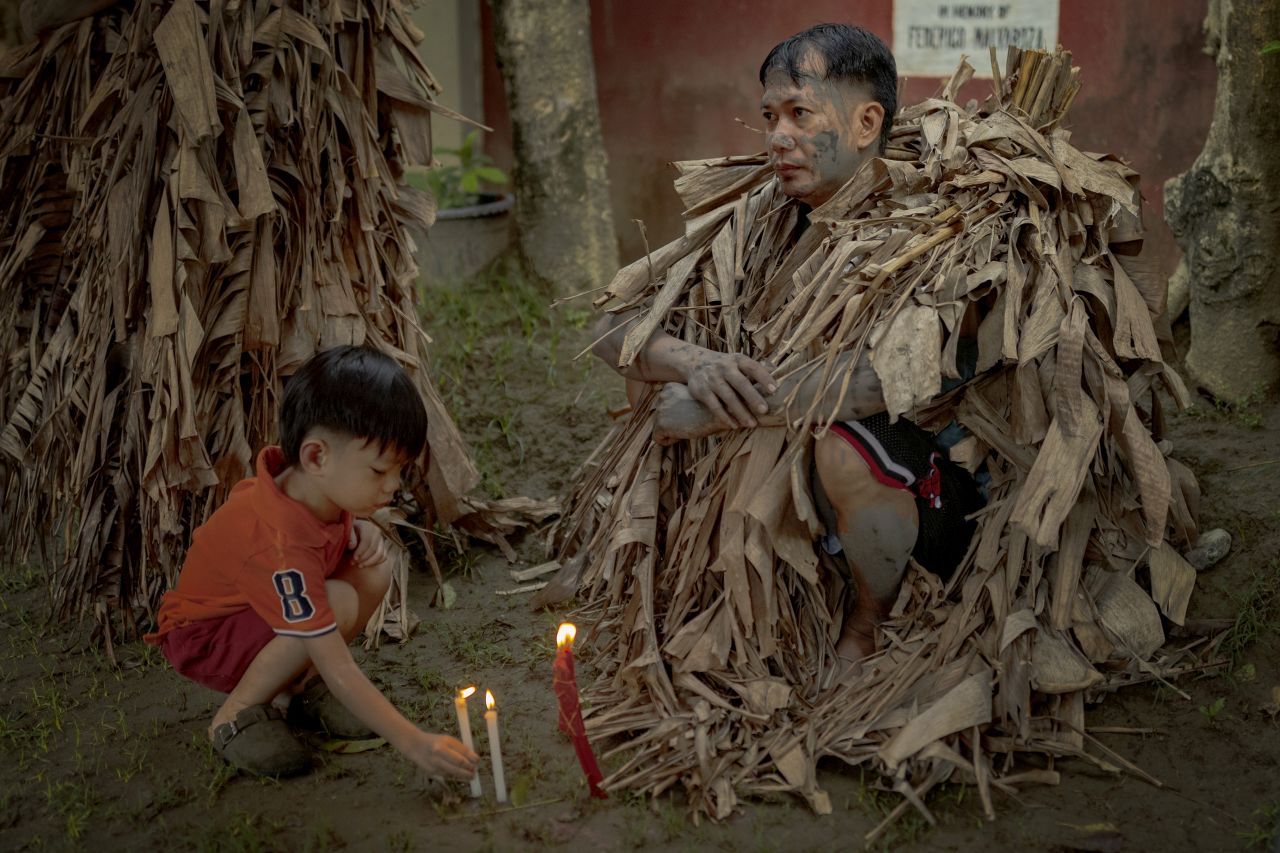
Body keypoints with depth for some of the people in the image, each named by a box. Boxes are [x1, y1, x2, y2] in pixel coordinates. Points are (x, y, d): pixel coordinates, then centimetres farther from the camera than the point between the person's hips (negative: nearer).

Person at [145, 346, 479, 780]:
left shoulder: (305, 480, -16)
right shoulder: (279, 545, -39)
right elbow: (338, 670, -38)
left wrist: (360, 529, -11)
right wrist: (414, 743, -40)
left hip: (259, 610, 8)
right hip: (203, 635, -8)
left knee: (374, 575, -14)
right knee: (338, 603, -34)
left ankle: (296, 685, 1)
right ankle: (236, 715, -14)